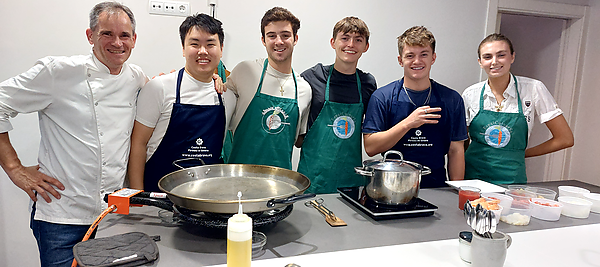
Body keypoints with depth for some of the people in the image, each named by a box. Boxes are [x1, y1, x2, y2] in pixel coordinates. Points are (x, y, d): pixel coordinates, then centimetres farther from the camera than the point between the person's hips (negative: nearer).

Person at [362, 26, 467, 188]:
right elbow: (370, 147, -7)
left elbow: (455, 151, 10)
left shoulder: (451, 99, 8)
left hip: (436, 188, 3)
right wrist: (407, 123, -16)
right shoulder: (382, 97, 0)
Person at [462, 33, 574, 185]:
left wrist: (521, 153, 4)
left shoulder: (533, 89, -3)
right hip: (472, 176, 1)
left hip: (511, 180, -1)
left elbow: (565, 139, 2)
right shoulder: (470, 94, 0)